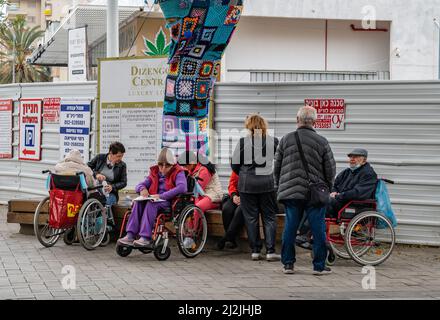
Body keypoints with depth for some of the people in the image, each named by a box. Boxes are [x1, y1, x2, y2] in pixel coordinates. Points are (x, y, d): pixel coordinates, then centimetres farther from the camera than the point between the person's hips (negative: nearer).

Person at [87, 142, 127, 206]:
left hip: (110, 193, 0)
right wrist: (96, 174, -17)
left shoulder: (122, 165, 1)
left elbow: (123, 182, 4)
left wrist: (112, 187, -15)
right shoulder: (100, 158, 1)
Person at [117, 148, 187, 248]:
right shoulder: (155, 173, 18)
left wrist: (161, 196, -27)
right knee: (138, 202, -22)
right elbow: (140, 185, 19)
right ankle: (130, 235, -31)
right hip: (155, 200, 6)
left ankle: (145, 238, -42)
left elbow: (182, 187, -22)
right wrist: (142, 189, -9)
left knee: (151, 204, -34)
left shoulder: (177, 173, -1)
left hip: (169, 202, -6)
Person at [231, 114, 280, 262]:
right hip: (267, 183, 1)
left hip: (247, 184, -1)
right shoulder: (273, 141, -1)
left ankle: (255, 251, 8)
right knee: (269, 217, 6)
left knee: (251, 217, 7)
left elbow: (234, 165, 0)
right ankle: (270, 251, 0)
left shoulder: (243, 142, -4)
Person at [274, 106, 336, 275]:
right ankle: (319, 266, 6)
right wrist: (327, 187, 17)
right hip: (315, 193, -2)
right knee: (318, 229, 3)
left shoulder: (286, 139, 3)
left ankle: (288, 263, 11)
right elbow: (330, 169, 1)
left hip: (290, 192, 2)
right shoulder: (321, 142, -3)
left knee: (290, 228, 7)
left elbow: (277, 166, 8)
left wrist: (280, 186, 20)